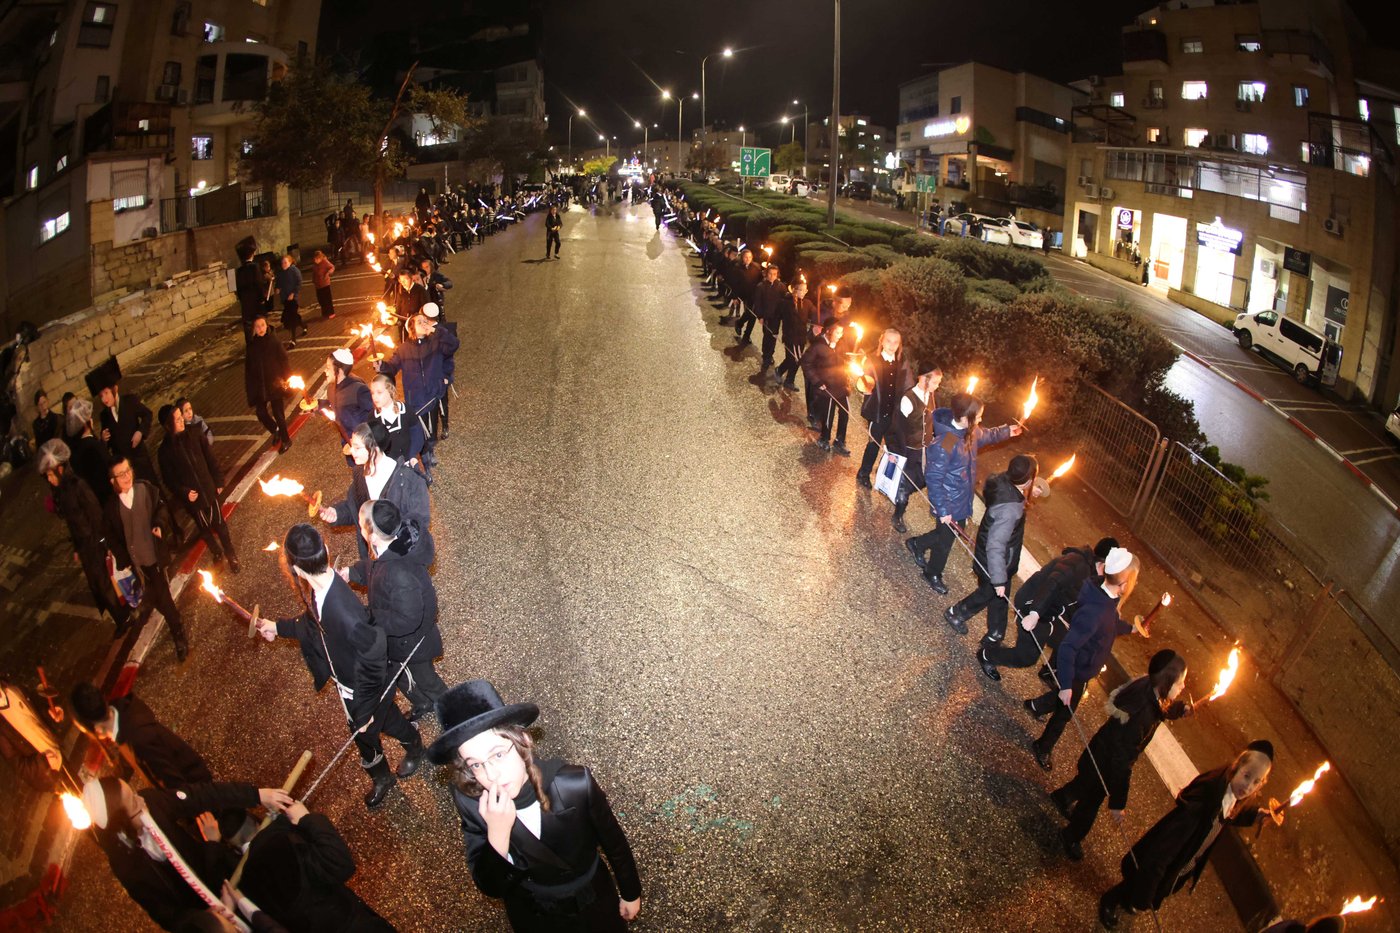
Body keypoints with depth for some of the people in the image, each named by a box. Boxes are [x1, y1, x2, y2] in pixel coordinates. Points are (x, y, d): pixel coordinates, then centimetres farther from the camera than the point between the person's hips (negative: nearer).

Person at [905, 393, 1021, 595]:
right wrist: (942, 510, -25)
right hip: (949, 503, -8)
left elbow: (985, 435, 19)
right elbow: (933, 479, -27)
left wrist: (1007, 431, 15)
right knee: (945, 539, 14)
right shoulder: (943, 444, -35)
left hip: (963, 499, 8)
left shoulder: (971, 432, -9)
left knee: (954, 532, 26)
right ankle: (933, 574, 41)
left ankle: (917, 544, 50)